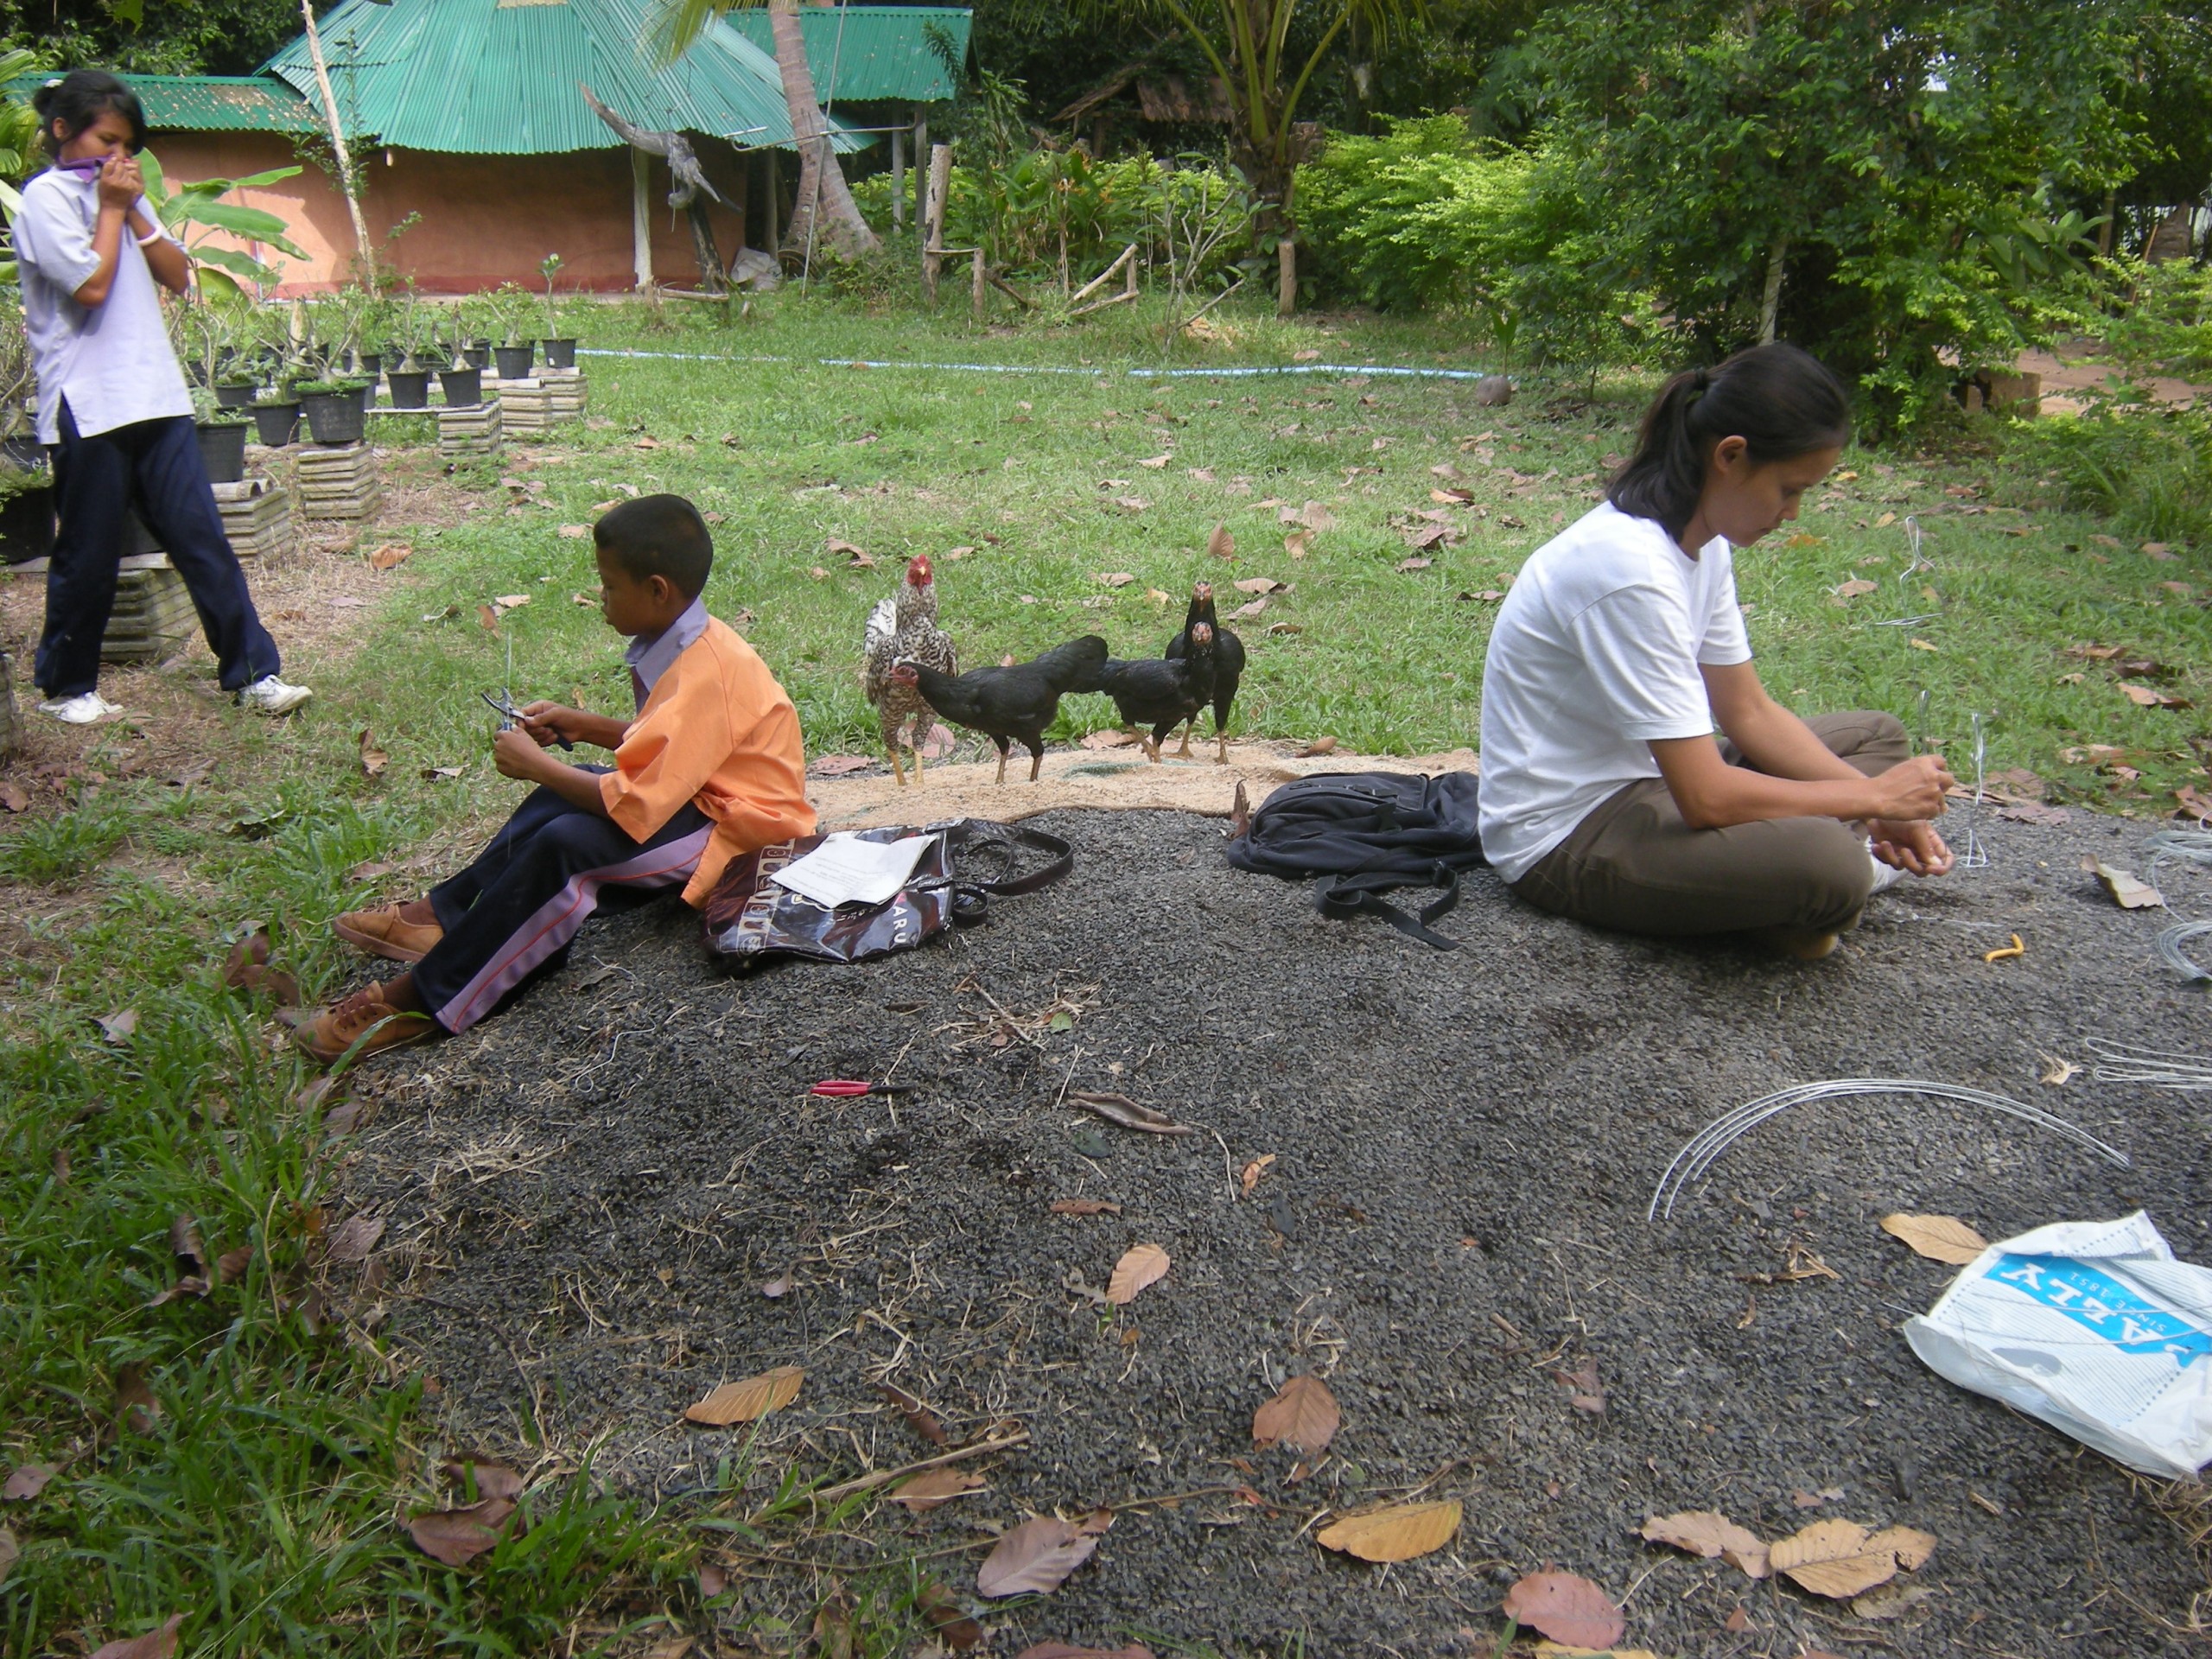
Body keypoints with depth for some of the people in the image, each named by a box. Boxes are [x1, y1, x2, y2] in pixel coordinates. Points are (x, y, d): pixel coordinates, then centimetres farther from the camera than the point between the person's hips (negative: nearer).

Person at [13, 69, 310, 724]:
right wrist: (111, 209, -6)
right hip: (88, 404, -6)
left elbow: (178, 277, 11)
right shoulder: (46, 197, -5)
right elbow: (92, 284, -17)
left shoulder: (124, 192, 17)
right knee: (88, 556, 3)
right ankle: (65, 686, 19)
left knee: (203, 538, 1)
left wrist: (133, 210, 0)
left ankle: (254, 674, 1)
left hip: (156, 395, 6)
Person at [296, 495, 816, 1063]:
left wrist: (535, 765, -18)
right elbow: (665, 744, 19)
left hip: (734, 824, -11)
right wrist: (584, 727, 8)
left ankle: (420, 1004, -19)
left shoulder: (704, 677, -28)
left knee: (566, 844, -25)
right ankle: (443, 915, 16)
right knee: (559, 798, 16)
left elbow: (635, 807, -31)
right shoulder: (689, 642, 2)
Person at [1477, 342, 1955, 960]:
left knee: (1878, 735, 13)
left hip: (1647, 778, 10)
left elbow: (1750, 712, 8)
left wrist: (1880, 804, -3)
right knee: (1827, 863, -31)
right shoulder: (1632, 567, -28)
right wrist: (1871, 797, -14)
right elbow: (1706, 797, -28)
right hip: (1567, 837, -10)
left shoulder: (1702, 539, 2)